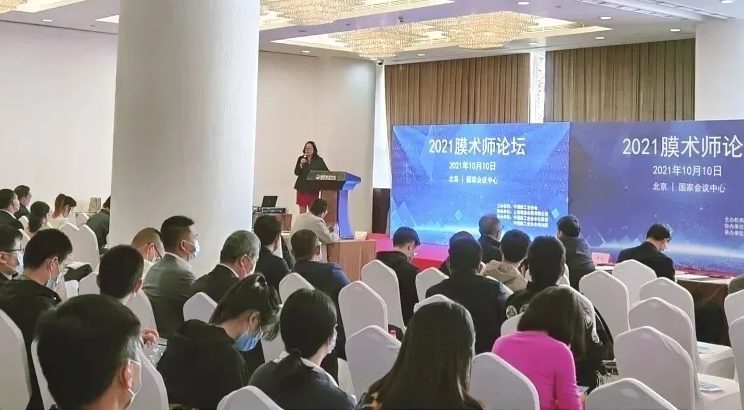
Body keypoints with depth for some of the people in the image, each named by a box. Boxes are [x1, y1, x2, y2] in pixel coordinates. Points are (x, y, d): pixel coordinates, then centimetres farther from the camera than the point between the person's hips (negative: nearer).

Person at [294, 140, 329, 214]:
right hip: (302, 187, 1)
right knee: (302, 211, 1)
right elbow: (296, 172, 1)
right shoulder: (301, 159, 7)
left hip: (313, 188, -1)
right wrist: (301, 164, -13)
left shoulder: (319, 160, 5)